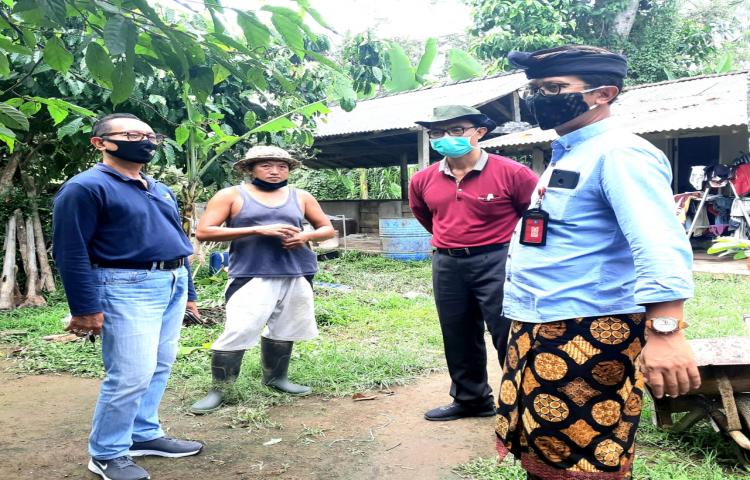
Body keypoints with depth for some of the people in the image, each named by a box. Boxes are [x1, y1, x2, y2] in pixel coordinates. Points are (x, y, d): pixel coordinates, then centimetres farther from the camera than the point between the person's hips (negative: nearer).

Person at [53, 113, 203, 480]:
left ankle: (144, 435, 26)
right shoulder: (86, 187, -8)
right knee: (131, 374, -8)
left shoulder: (161, 191, 17)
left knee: (159, 368, 12)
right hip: (127, 288, -8)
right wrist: (85, 308, -17)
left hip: (172, 285, 9)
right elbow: (71, 252, -13)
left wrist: (187, 290, 20)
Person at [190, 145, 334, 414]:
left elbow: (328, 229, 18)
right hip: (253, 277, -4)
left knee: (284, 331, 11)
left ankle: (276, 378, 30)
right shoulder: (231, 195, 2)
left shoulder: (301, 197, 13)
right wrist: (259, 230, -14)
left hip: (297, 276, 5)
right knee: (238, 332, -12)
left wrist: (306, 236, -7)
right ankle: (217, 390, 2)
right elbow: (204, 232, -7)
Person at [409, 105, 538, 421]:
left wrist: (515, 244, 4)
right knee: (458, 339, 16)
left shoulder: (510, 173, -12)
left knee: (509, 336, -2)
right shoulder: (423, 180, 4)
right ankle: (470, 400, 33)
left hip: (496, 262, -5)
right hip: (447, 265, 6)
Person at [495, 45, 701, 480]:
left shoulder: (619, 153, -16)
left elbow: (659, 244, -28)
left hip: (588, 335, -10)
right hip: (541, 331, 10)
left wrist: (664, 331, -38)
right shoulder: (568, 154, 16)